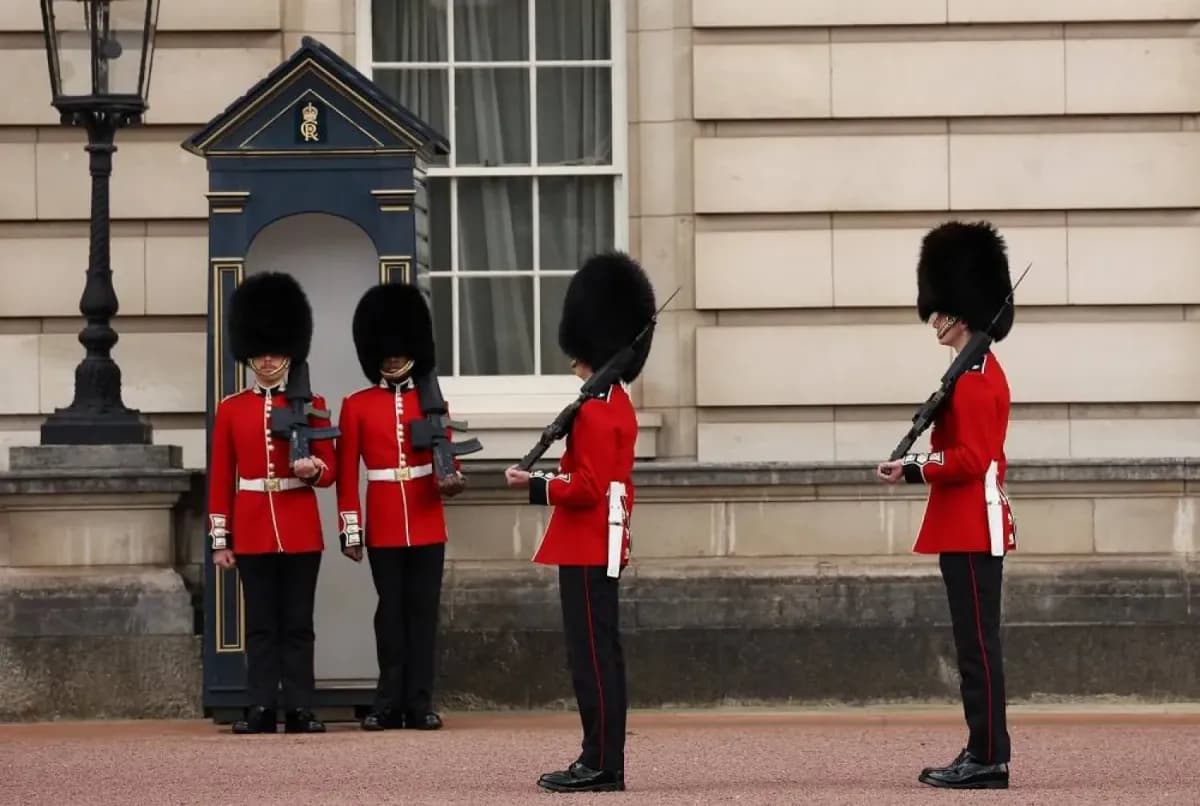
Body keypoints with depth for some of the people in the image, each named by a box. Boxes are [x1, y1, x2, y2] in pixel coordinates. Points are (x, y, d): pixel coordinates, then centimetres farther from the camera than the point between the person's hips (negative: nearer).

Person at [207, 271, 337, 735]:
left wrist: (312, 469, -20)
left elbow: (330, 470, 4)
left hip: (301, 530, -1)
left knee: (297, 623, 2)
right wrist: (219, 539, 2)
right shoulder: (231, 409, 5)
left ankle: (300, 709, 3)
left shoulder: (310, 405, 3)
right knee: (261, 624, 3)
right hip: (252, 531, 1)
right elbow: (220, 479, 5)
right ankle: (261, 710, 3)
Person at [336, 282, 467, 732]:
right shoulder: (357, 406, 3)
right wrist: (350, 530, -4)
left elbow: (446, 454, 7)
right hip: (383, 526, -1)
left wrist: (451, 479, -17)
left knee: (423, 611, 2)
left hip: (427, 523, 1)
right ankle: (390, 702, 9)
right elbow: (347, 473, 1)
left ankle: (420, 703, 5)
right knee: (391, 612, 3)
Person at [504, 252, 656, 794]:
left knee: (592, 657, -7)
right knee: (600, 655, 11)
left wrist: (533, 485, -16)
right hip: (603, 546, 10)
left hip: (587, 550, -10)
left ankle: (601, 765, -6)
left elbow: (588, 489, -22)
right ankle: (603, 762, 15)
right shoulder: (619, 404, 15)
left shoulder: (595, 411, -17)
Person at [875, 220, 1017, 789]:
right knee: (976, 642, 12)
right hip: (975, 527, 11)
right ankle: (984, 754, 15)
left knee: (977, 644, -8)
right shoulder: (984, 371, 16)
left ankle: (988, 760, -6)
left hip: (970, 530, -11)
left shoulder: (972, 379, -16)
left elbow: (971, 459, -22)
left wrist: (913, 469, -18)